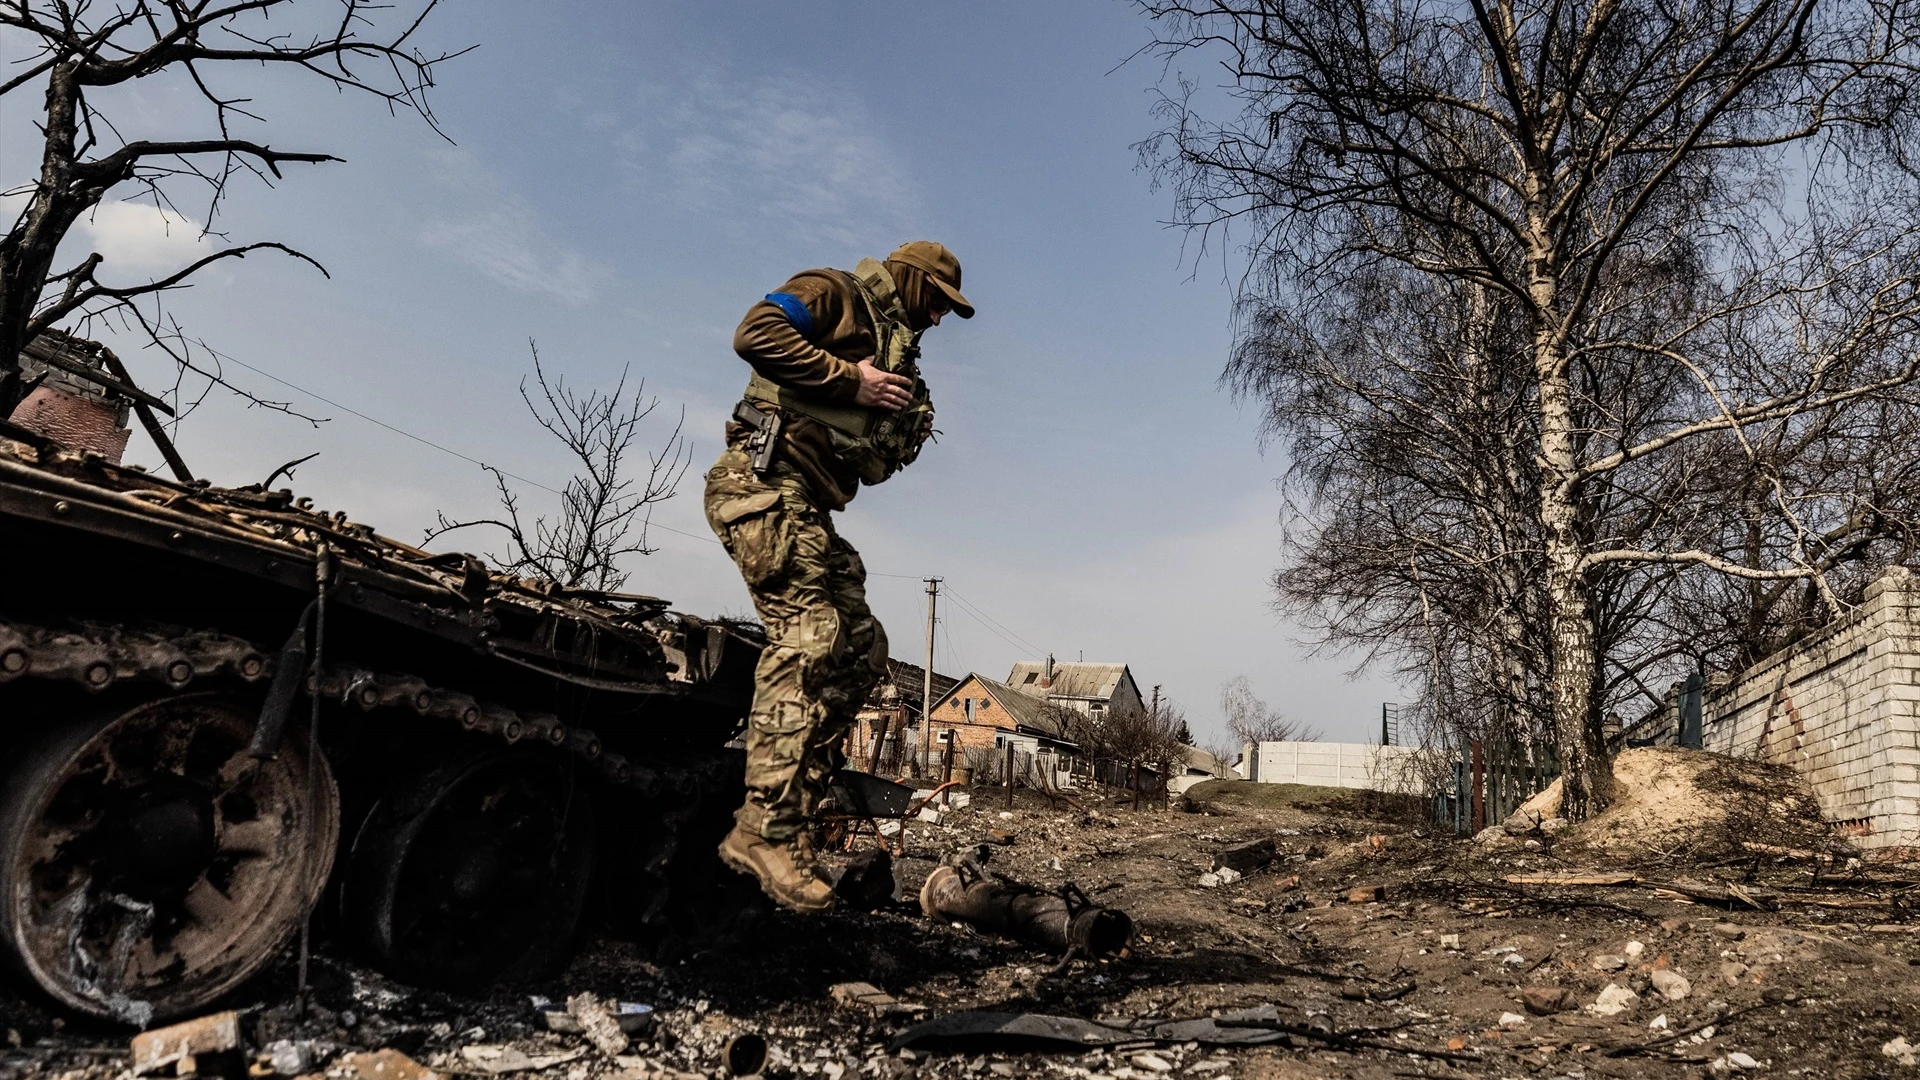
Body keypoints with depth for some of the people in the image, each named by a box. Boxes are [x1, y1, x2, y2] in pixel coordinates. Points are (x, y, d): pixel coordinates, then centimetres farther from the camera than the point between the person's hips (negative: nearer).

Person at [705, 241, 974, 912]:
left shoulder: (892, 350, 28)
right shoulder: (835, 294, 3)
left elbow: (871, 467, 26)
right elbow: (757, 332, -17)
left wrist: (906, 435, 6)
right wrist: (851, 380, -13)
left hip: (808, 509, 10)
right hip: (765, 483, -10)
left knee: (862, 651, 4)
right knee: (809, 638, -21)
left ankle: (792, 813, 3)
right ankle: (766, 832, -23)